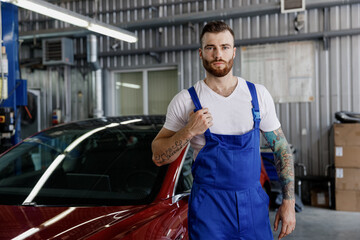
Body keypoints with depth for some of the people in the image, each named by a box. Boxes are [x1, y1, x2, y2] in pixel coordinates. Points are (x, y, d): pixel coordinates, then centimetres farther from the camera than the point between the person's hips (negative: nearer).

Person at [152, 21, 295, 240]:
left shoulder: (259, 95, 1)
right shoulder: (185, 101, -5)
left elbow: (282, 148, 7)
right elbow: (158, 157, -4)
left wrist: (289, 202, 1)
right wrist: (189, 132, -20)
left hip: (254, 204, 3)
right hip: (209, 207, -2)